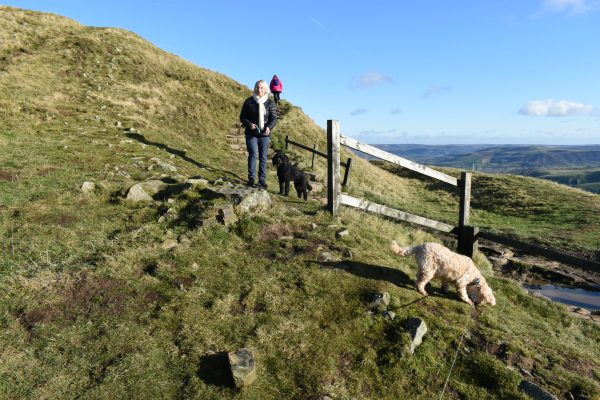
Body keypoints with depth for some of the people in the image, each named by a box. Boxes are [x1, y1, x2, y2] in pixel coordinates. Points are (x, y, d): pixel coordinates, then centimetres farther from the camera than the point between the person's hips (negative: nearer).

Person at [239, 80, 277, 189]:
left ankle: (262, 180, 10)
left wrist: (269, 127, -21)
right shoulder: (249, 101, 2)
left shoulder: (270, 103, 4)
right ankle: (251, 178, -4)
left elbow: (274, 118, -1)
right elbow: (242, 117, 5)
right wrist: (249, 124, -15)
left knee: (263, 157, 3)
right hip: (251, 133, -1)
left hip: (265, 134, 1)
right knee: (253, 154, -13)